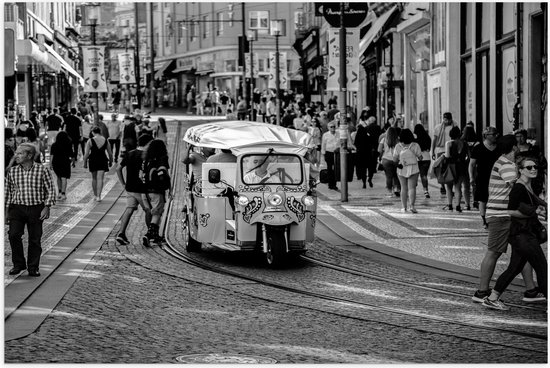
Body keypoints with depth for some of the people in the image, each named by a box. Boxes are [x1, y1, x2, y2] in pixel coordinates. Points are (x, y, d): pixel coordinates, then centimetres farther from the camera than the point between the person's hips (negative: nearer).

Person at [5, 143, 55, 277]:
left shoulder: (42, 170, -4)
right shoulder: (12, 171, 4)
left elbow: (50, 190, 1)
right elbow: (8, 191, 13)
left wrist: (47, 207, -7)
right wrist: (6, 210, 11)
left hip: (36, 209, -2)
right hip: (17, 208, 2)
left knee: (35, 239, 3)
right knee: (14, 235, -12)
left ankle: (33, 268, 16)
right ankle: (18, 264, 4)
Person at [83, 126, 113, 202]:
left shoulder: (90, 141, -9)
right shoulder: (105, 140, -1)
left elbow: (86, 154, -10)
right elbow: (110, 153, 5)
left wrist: (85, 163, 0)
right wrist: (110, 161, 20)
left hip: (93, 161, 0)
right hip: (103, 161, 0)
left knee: (94, 178, 17)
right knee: (100, 178, -1)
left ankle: (95, 195, 27)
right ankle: (98, 196, -13)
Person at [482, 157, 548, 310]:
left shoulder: (527, 186, 14)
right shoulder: (519, 188, -16)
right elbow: (511, 211, -20)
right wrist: (534, 213, -16)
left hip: (527, 233, 10)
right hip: (522, 235, -10)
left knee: (514, 268, 13)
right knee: (542, 267, -6)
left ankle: (492, 299, 17)